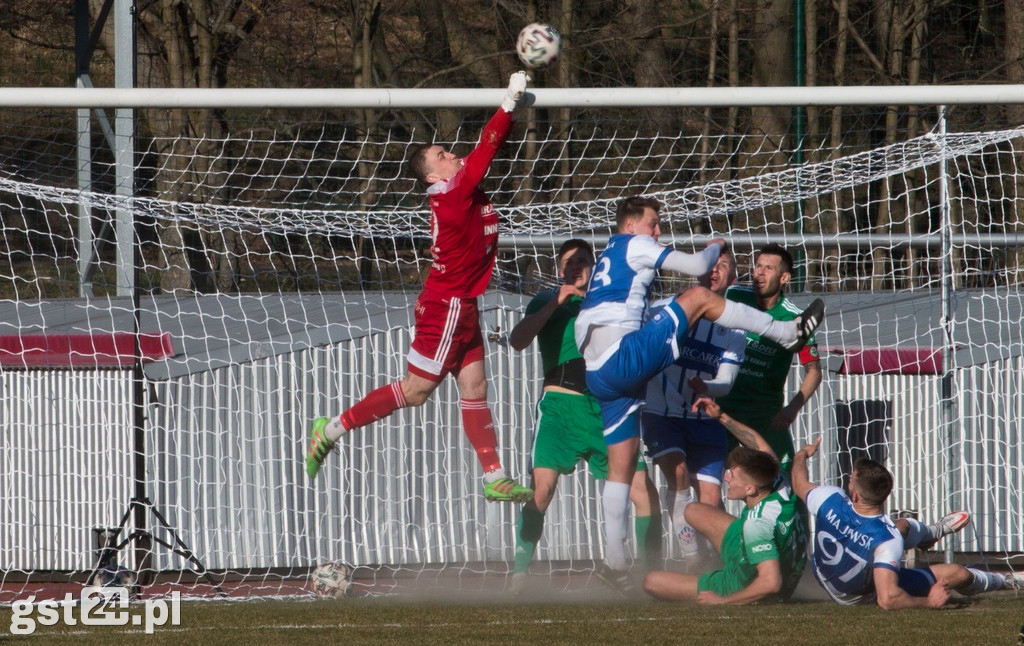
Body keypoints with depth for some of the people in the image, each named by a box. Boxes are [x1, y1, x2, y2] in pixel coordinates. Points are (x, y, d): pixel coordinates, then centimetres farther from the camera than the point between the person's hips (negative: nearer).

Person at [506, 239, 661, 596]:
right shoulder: (548, 301, 11)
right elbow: (517, 339, -5)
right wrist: (556, 302, -11)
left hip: (606, 405, 3)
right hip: (561, 403, -3)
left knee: (643, 491, -5)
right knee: (542, 486, -20)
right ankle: (519, 574, -13)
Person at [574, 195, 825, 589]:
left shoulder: (609, 258, 27)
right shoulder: (635, 245, 1)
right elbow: (697, 266, -1)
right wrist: (716, 246, 22)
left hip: (599, 375, 9)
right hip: (623, 359, -9)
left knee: (622, 464, 11)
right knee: (699, 298, -7)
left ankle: (614, 558, 10)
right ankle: (785, 332, -1)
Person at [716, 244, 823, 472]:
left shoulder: (793, 318, -11)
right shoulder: (734, 297, -5)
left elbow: (813, 371, -6)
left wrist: (792, 408, -20)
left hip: (766, 411, -2)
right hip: (723, 404, 2)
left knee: (785, 474, -8)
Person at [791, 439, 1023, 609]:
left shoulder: (830, 501, -33)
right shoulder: (887, 539, -43)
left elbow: (799, 483, -8)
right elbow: (887, 600, -48)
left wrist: (801, 455, 15)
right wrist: (928, 601, -30)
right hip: (864, 594, -4)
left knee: (903, 526, 27)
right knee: (959, 573, 8)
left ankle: (935, 532, 63)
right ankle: (1005, 582, 40)